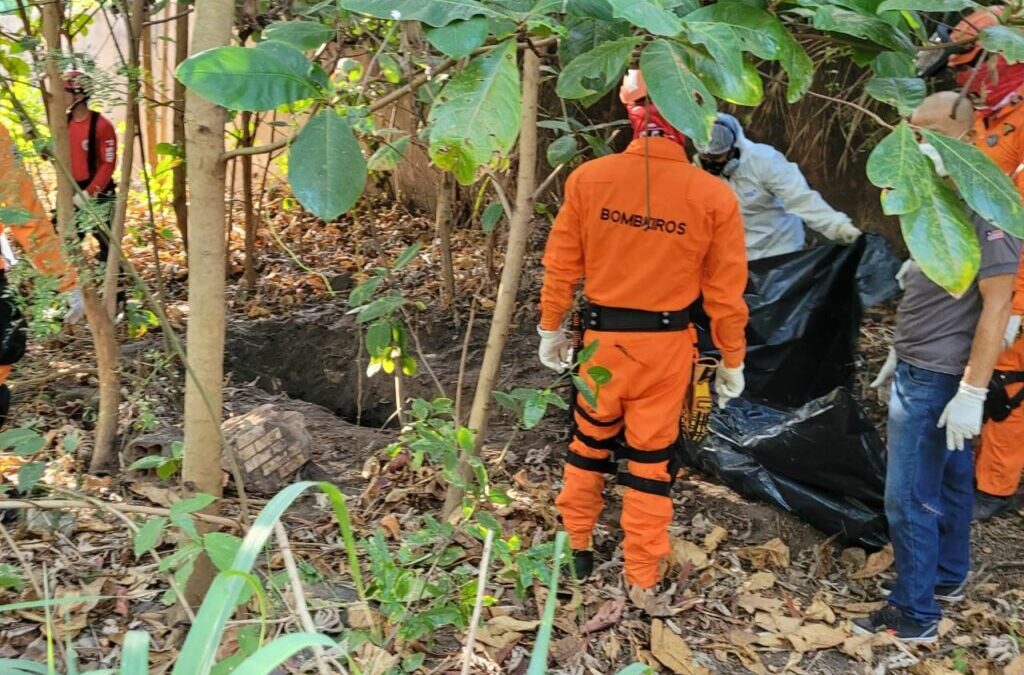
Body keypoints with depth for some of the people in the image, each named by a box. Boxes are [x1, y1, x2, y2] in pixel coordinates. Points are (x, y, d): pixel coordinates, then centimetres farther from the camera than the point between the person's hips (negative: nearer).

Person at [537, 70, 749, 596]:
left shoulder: (587, 178, -9)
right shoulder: (714, 197, -11)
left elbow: (560, 267, -2)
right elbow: (725, 292, -5)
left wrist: (551, 329, 13)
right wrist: (732, 361, 7)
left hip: (602, 336, 1)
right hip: (666, 344, -1)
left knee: (590, 441, 22)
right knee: (651, 458, 12)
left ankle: (577, 546, 37)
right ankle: (641, 579, 23)